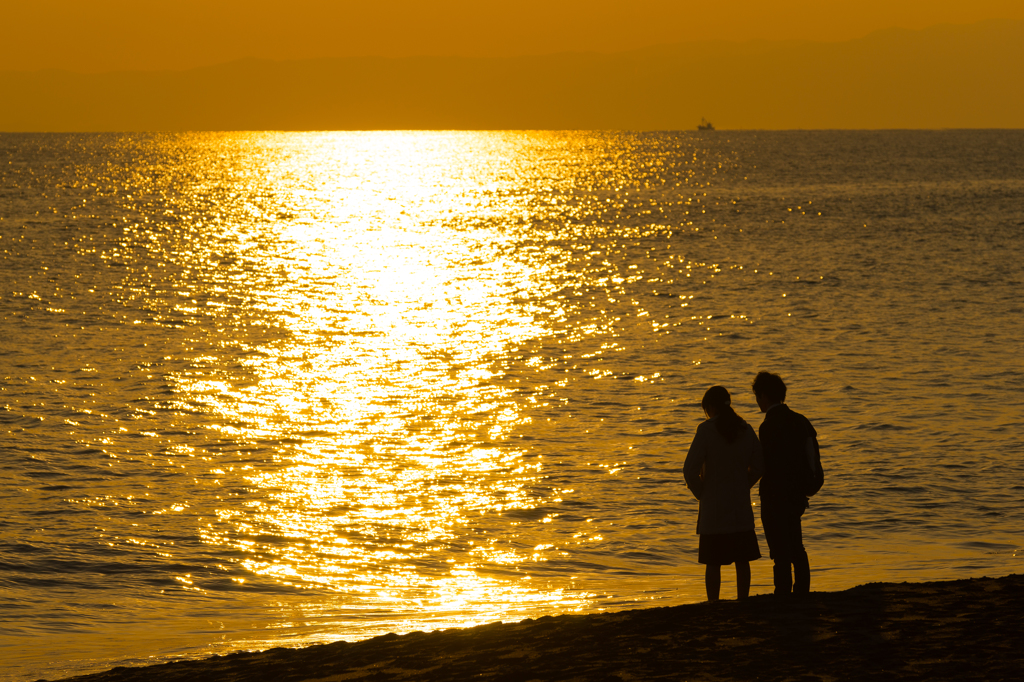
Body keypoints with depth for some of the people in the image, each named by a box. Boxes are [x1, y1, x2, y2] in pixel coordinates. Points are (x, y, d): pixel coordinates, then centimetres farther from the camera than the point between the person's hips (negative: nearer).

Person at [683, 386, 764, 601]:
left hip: (713, 507, -4)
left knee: (713, 563, 1)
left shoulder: (707, 429, -12)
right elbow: (758, 466, 8)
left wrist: (701, 493, -1)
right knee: (742, 560, 11)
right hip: (741, 507, 4)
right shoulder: (745, 429, 3)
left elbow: (690, 469, -16)